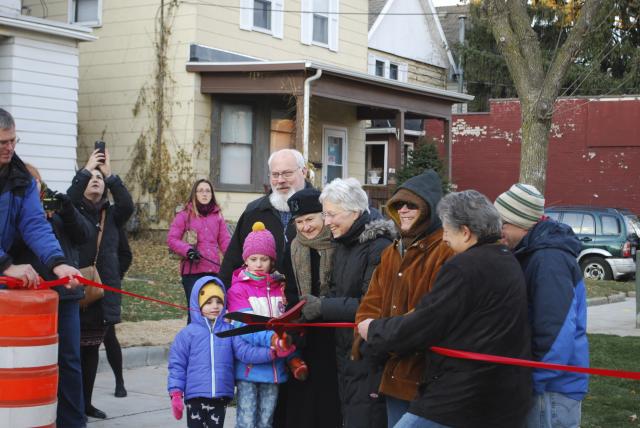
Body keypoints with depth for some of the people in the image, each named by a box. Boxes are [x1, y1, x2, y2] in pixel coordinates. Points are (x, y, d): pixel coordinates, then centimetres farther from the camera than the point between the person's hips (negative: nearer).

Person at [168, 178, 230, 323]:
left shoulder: (217, 216, 13)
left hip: (213, 270, 4)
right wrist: (187, 250, -18)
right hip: (192, 270, -3)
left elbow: (225, 241, 8)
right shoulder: (185, 215, 2)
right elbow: (171, 239, -2)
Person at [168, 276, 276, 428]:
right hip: (195, 396, -2)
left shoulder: (229, 331, 4)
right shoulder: (187, 334, -2)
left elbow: (245, 351, -5)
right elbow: (177, 365, -1)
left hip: (221, 396, 2)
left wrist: (271, 353, -19)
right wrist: (175, 394, -8)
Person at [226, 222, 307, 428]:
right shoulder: (238, 289, -5)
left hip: (274, 366, 4)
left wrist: (293, 358, -1)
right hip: (248, 366, -4)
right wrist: (271, 339, -35)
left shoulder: (279, 288, 11)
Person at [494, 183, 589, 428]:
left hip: (552, 389, -9)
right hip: (545, 382, 9)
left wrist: (533, 383, -19)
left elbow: (557, 335, -25)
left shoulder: (549, 260, -21)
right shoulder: (532, 254, 9)